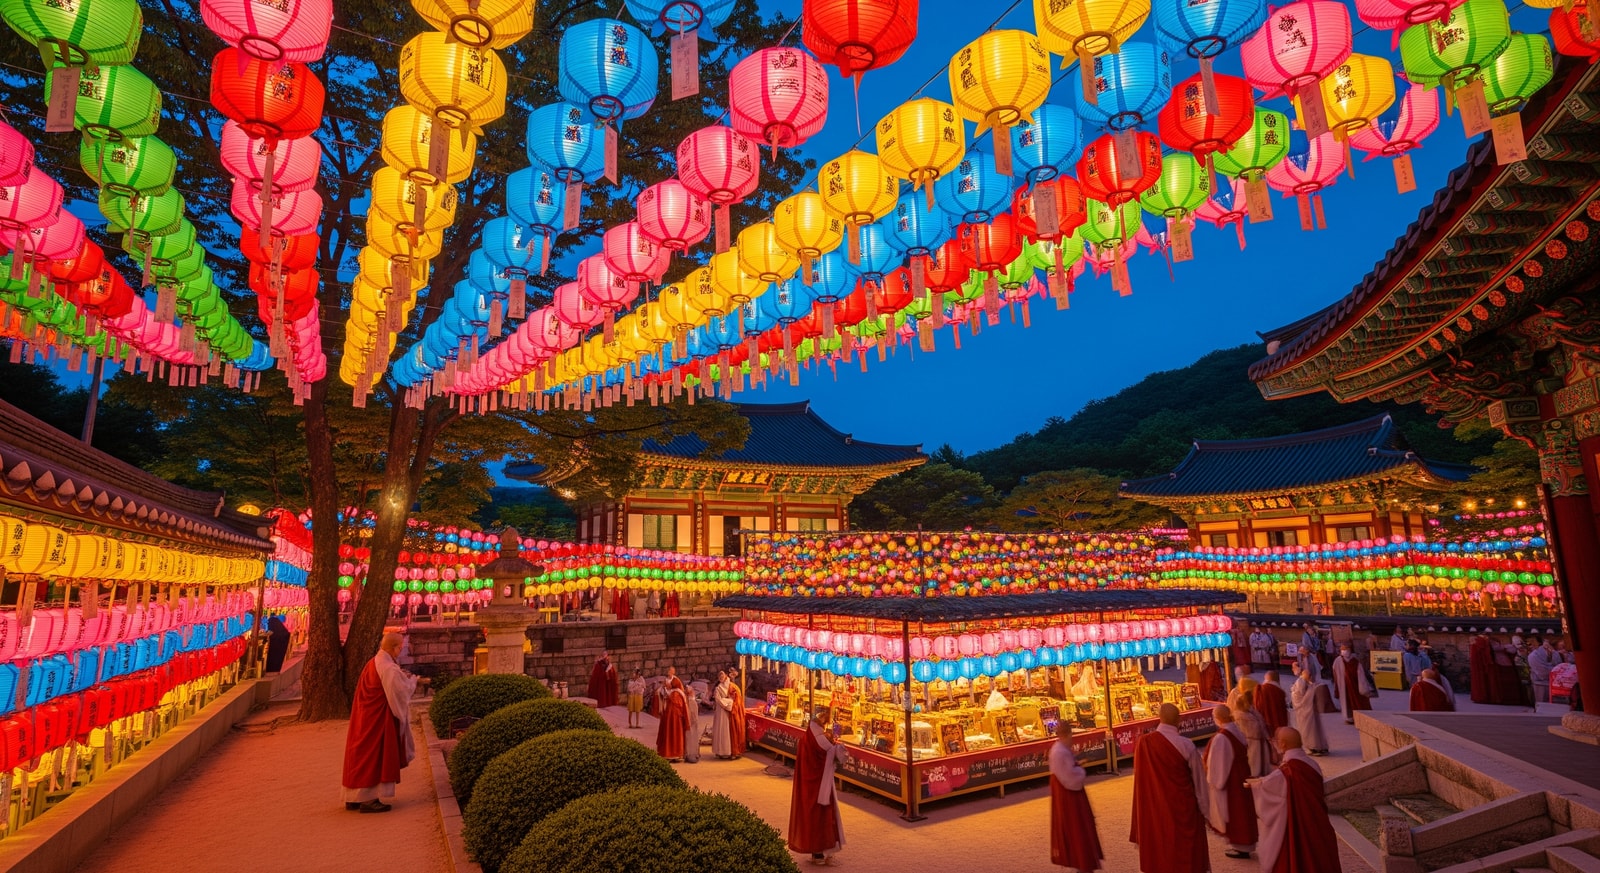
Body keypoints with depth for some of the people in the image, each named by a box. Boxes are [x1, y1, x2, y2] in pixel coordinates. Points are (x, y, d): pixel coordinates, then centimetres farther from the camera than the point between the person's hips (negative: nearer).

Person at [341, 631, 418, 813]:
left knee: (362, 754, 15)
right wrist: (412, 680, 1)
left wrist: (401, 677, 12)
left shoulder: (372, 664, 8)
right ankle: (368, 799, 4)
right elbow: (402, 690, -17)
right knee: (375, 755, -1)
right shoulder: (388, 668, -21)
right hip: (379, 719, -9)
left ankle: (354, 797, 23)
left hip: (365, 717, 9)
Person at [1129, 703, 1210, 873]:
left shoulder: (1143, 743, -11)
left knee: (1159, 855, 17)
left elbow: (1140, 778, -1)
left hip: (1154, 810, 2)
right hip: (1182, 809, -2)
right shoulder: (1186, 746, -18)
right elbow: (1199, 780, -7)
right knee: (1186, 853, 14)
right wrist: (1205, 808, 7)